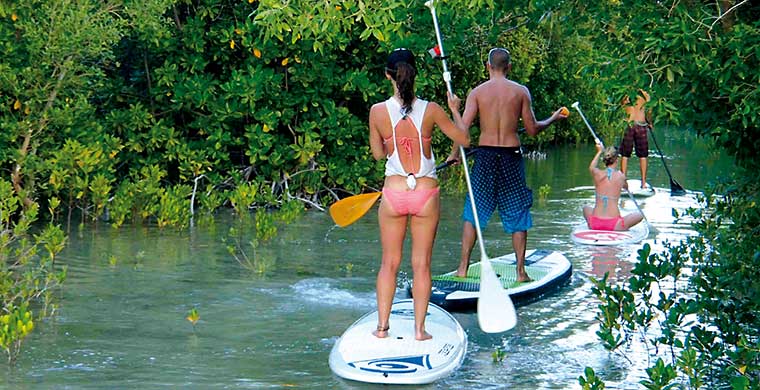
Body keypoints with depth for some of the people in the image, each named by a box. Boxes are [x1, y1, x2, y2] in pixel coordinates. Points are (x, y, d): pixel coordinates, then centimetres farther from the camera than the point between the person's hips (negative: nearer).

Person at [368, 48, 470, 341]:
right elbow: (464, 139, 3)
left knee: (389, 262, 12)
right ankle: (419, 329, 9)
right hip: (426, 195, 0)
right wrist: (455, 110, 17)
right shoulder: (430, 110, -9)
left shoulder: (378, 111, -7)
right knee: (421, 264, 8)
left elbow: (378, 153, 6)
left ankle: (382, 326, 13)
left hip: (393, 193, 1)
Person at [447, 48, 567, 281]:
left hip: (485, 156, 0)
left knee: (473, 212, 11)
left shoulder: (477, 92, -1)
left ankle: (463, 268, 10)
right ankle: (521, 271, 9)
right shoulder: (521, 92, -1)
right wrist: (553, 119, 19)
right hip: (511, 156, 0)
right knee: (517, 214, 10)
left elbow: (463, 127, -9)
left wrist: (455, 153, 6)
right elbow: (532, 130, 1)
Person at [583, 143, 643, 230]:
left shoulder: (597, 174, 1)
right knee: (639, 215, 20)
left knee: (586, 208, 35)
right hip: (613, 224, -2)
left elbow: (591, 167, 28)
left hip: (595, 223, 3)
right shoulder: (621, 176, -1)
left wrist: (599, 152, 44)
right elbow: (626, 187, 25)